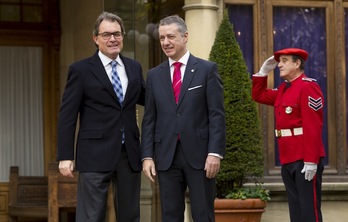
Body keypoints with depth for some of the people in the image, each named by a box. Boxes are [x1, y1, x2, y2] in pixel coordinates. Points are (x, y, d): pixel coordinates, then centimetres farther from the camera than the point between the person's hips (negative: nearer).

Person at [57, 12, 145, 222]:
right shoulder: (81, 70, -2)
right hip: (96, 155, -5)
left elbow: (147, 99, 25)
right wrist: (65, 156, -9)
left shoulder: (134, 68, 12)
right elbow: (67, 115, -3)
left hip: (130, 154, 5)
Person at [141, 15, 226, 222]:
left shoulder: (207, 69, 2)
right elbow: (149, 120, 11)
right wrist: (147, 156, 2)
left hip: (199, 154, -3)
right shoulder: (154, 75, 12)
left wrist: (215, 152, -12)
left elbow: (217, 115, -3)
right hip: (166, 157, 3)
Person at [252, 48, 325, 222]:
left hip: (305, 159, -9)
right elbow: (258, 95, 31)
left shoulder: (308, 87, -11)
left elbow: (313, 127, -18)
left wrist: (311, 160, -23)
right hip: (287, 158, 9)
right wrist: (264, 71, 17)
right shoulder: (283, 89, 17)